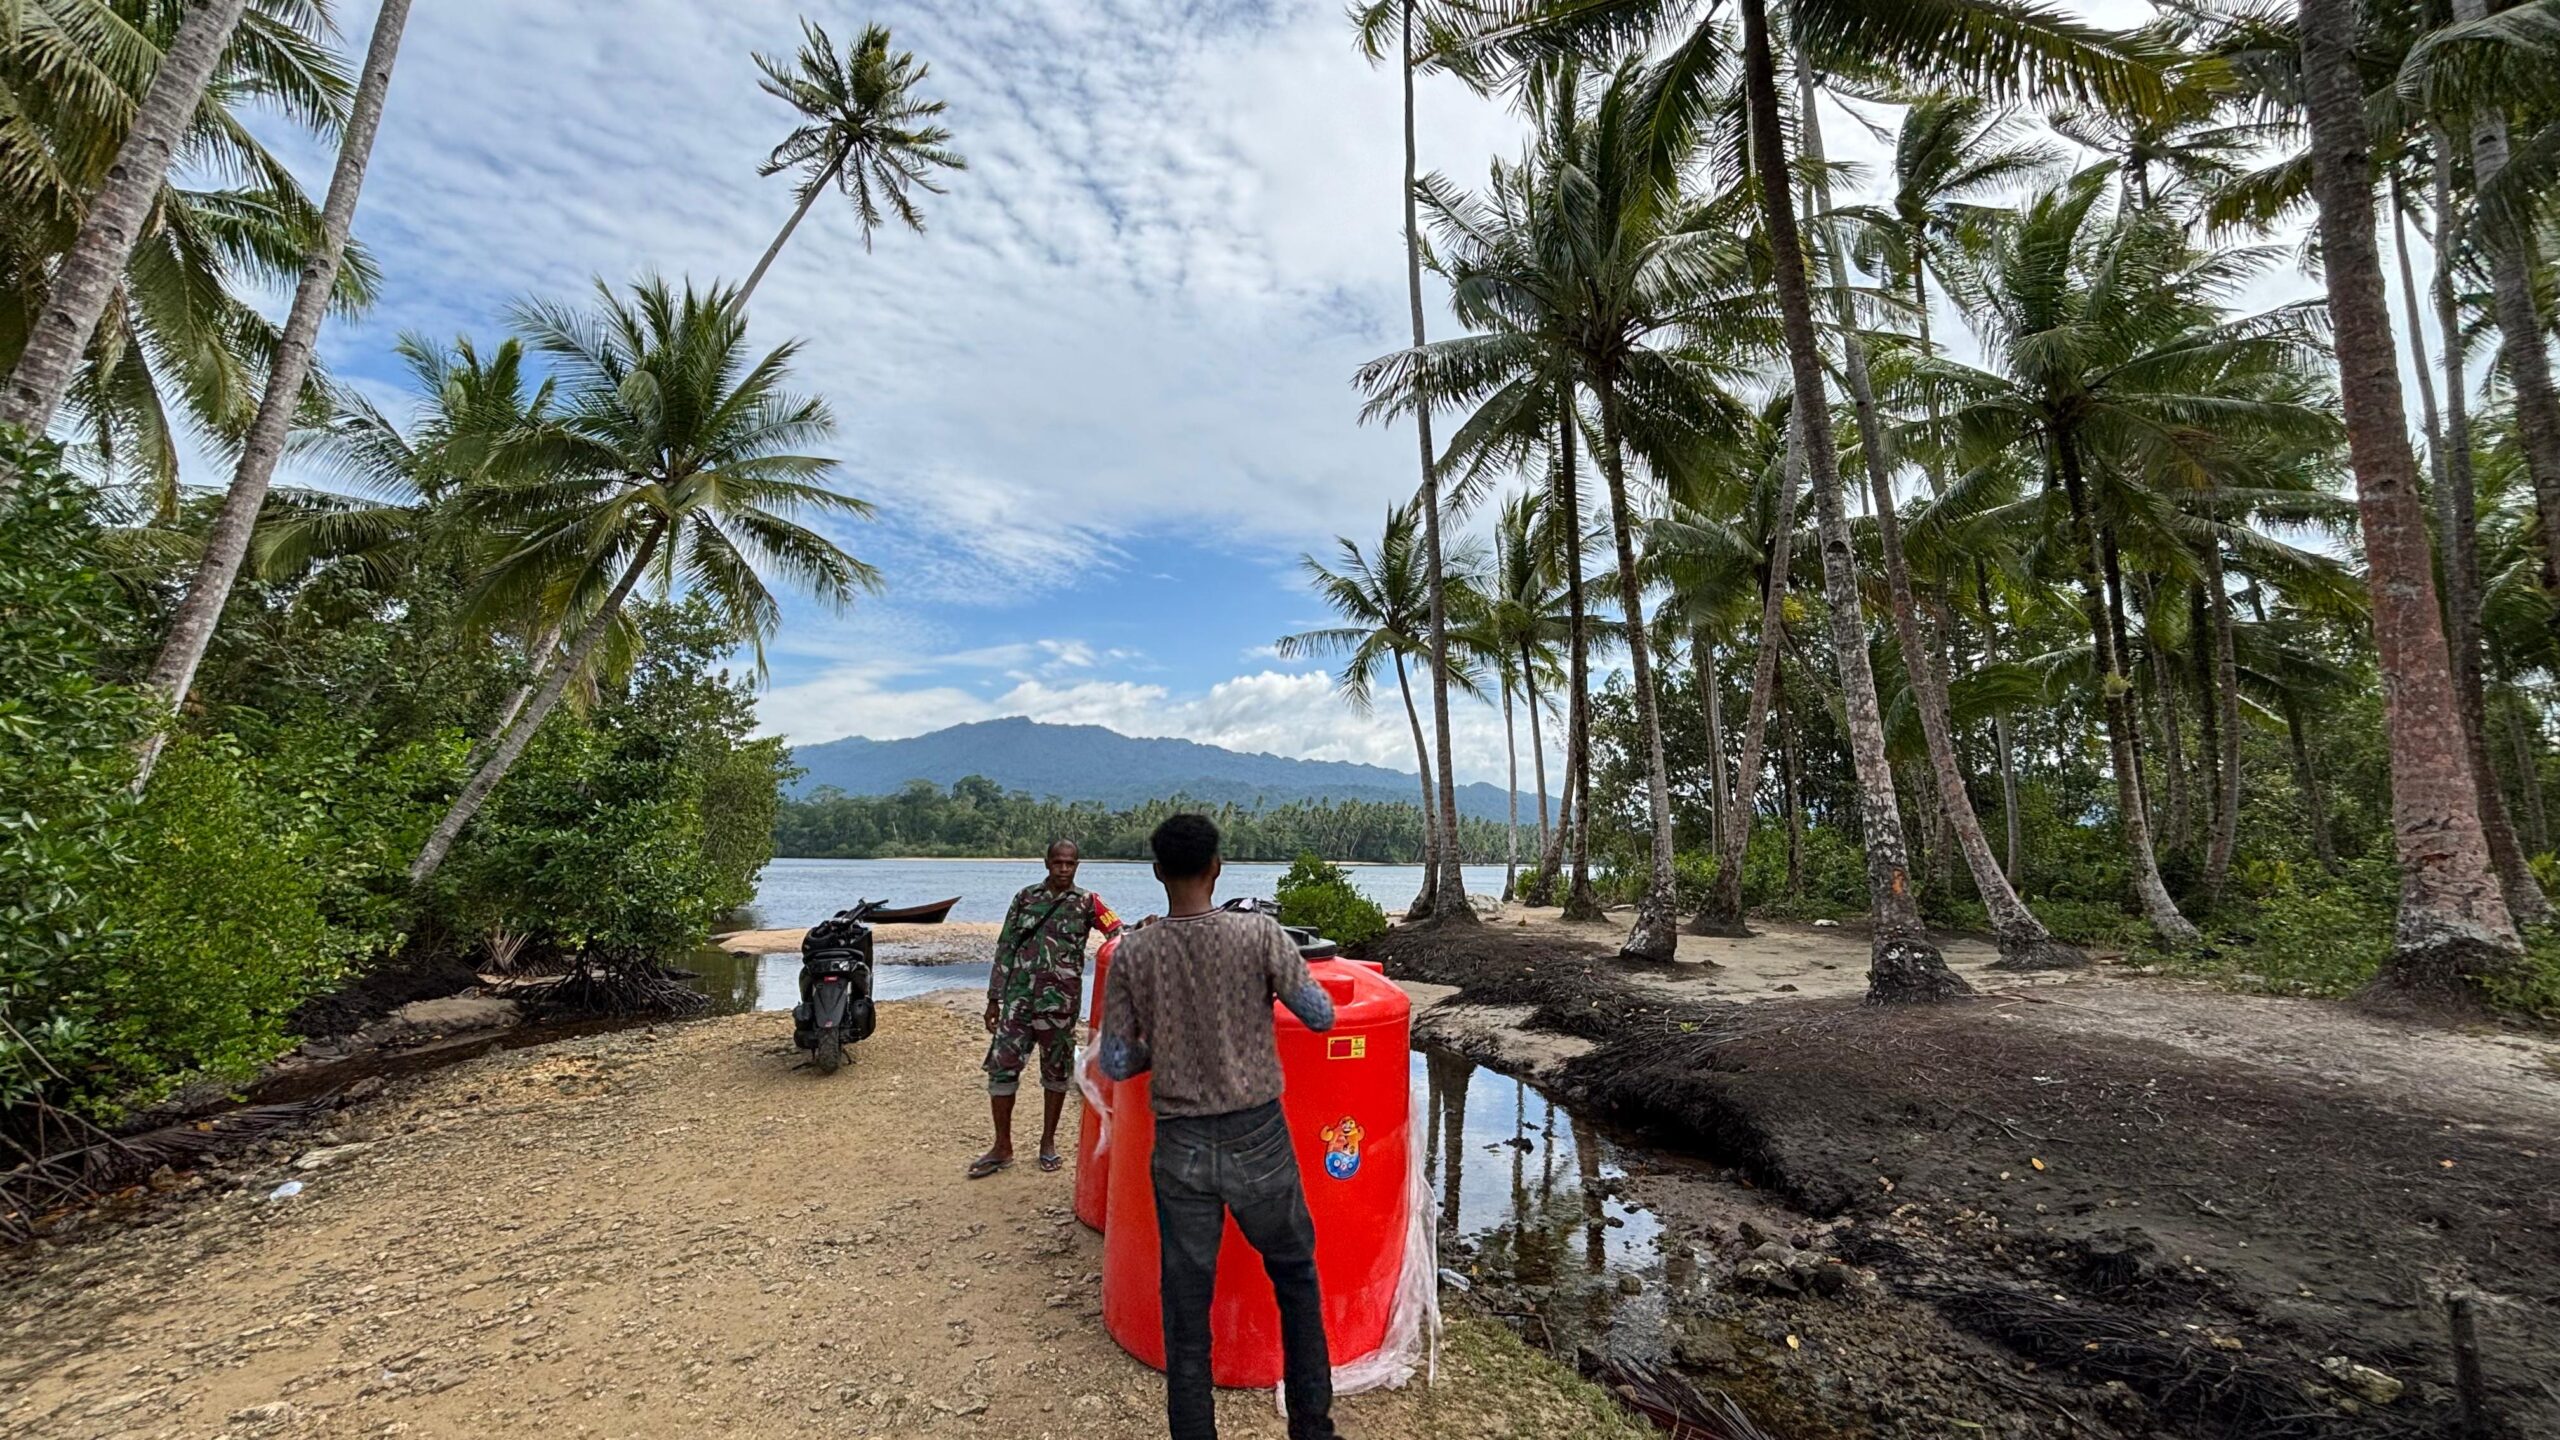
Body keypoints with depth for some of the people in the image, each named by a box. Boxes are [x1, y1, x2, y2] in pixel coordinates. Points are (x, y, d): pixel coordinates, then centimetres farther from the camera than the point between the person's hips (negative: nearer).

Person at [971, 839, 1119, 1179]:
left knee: (1057, 1070, 9)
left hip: (1060, 1002, -1)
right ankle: (1002, 1149, 15)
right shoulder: (1025, 898, 6)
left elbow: (1119, 933, -8)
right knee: (1001, 1066, 1)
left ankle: (1048, 1143, 25)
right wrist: (994, 999, 6)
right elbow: (1005, 949, 8)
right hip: (1018, 999, 2)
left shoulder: (1087, 902, 0)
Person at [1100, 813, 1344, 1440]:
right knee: (1295, 1276, 22)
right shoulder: (1259, 933, -14)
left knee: (1186, 1302, 15)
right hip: (1258, 1137, 0)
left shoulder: (1132, 953, -8)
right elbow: (1322, 1016, -7)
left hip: (1179, 1147, 1)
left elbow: (1115, 1064, -4)